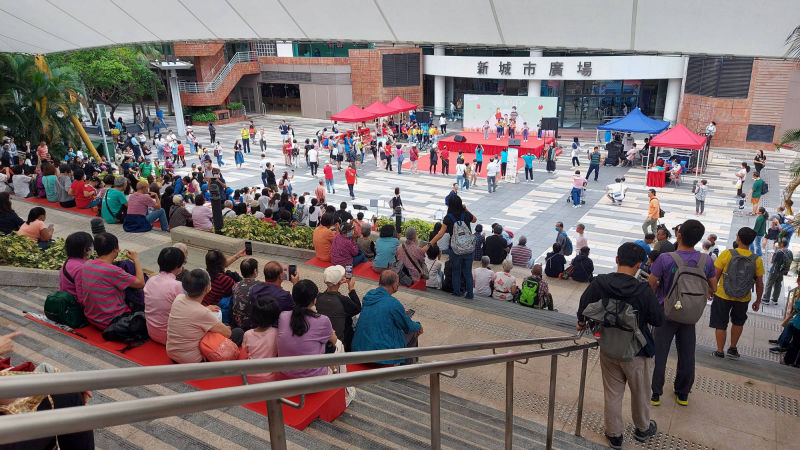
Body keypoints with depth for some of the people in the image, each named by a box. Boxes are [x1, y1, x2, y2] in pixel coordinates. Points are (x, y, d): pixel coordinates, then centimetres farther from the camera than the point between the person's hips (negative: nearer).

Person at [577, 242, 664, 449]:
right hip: (636, 353, -2)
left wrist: (581, 322, 21)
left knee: (612, 393, 18)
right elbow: (659, 320, -12)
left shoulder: (599, 283, -16)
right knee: (640, 393, 22)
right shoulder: (643, 291, -25)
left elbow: (583, 306, 0)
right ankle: (642, 428, 44)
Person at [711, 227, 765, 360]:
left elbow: (715, 275, -11)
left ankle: (720, 351, 18)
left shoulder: (727, 254, -15)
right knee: (738, 322, 27)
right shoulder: (757, 260, -7)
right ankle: (733, 349, 31)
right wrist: (758, 301, 13)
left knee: (720, 324, 11)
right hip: (743, 299, 3)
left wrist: (712, 289, 4)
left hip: (723, 296, -3)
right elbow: (760, 283, 1)